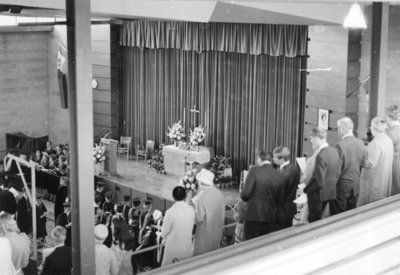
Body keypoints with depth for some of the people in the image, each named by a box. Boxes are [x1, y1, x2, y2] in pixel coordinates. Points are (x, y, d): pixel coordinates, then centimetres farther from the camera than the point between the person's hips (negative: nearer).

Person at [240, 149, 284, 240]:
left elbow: (245, 194, -12)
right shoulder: (280, 176, 1)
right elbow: (280, 201, 7)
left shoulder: (254, 171, -10)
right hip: (271, 219, 4)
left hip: (253, 218, -4)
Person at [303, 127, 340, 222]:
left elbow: (319, 181, -24)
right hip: (331, 191, 8)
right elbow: (338, 173, 10)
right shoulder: (334, 151, 0)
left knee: (314, 221, 6)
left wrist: (306, 189, -10)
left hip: (319, 193, -8)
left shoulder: (321, 156, -27)